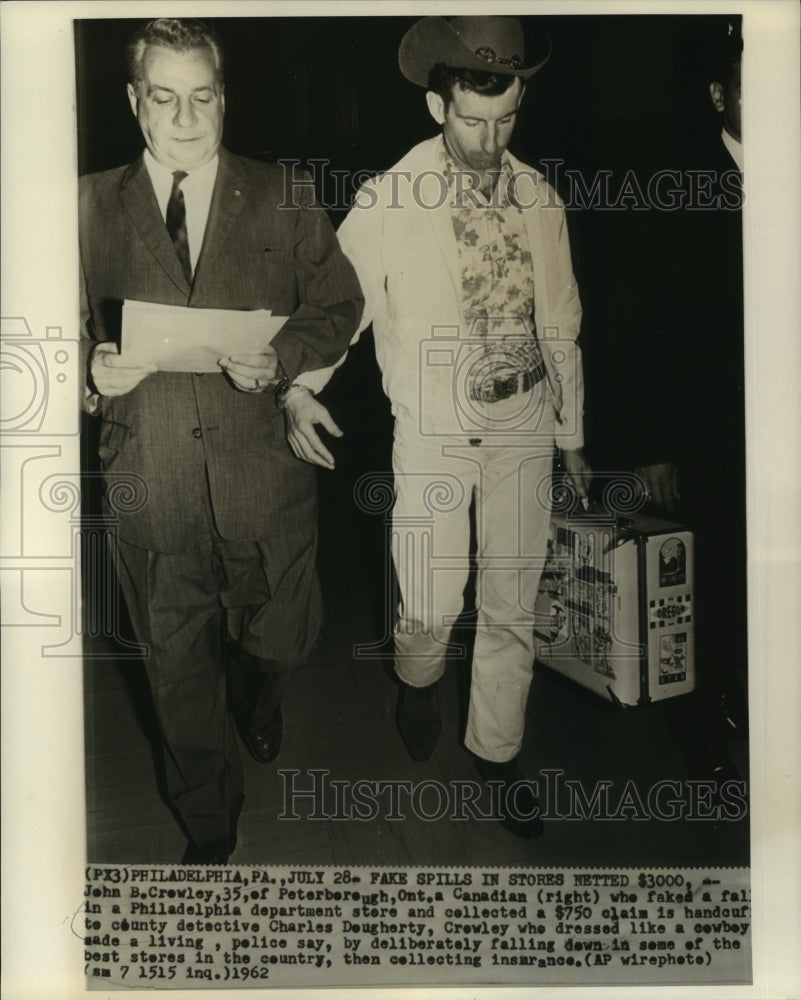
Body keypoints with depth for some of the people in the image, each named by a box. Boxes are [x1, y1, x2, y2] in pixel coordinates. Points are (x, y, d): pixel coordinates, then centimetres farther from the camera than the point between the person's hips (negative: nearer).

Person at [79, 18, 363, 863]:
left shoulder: (283, 200, 3)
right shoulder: (90, 207, 4)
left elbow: (339, 306, 4)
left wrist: (283, 357, -15)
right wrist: (93, 370, -13)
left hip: (263, 474, 0)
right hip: (148, 483, 1)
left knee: (278, 640, 17)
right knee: (178, 667, 13)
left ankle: (261, 700, 59)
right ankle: (208, 832, 39)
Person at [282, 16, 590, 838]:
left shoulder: (538, 196, 4)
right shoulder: (385, 202, -6)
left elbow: (560, 321, 11)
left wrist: (571, 432, 14)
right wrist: (299, 387, -19)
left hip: (522, 422, 3)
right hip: (433, 429, -2)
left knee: (511, 601, 8)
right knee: (430, 606, -3)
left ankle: (497, 752, 30)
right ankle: (418, 680, 36)